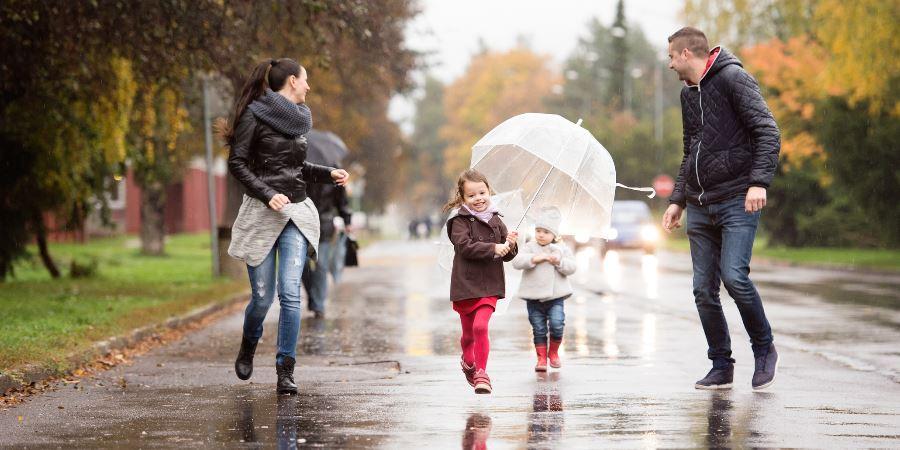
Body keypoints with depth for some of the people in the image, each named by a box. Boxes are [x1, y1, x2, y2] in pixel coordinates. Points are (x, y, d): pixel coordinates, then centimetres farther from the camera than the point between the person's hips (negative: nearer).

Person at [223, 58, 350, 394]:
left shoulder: (297, 119, 15)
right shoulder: (254, 115, -5)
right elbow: (237, 163, -9)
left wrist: (328, 174, 15)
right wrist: (268, 195, -18)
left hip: (297, 214, 5)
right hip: (262, 215, -5)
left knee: (290, 293, -9)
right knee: (262, 297, 0)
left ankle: (285, 371, -6)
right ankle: (248, 347, 31)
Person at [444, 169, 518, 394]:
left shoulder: (495, 221, 7)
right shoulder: (459, 221, -4)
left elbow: (507, 256, 10)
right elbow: (465, 246, -20)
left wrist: (510, 245, -12)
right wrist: (493, 248, -27)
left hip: (489, 285, 1)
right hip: (465, 284, -1)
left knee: (480, 326, -16)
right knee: (468, 331, 12)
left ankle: (481, 372, -7)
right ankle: (468, 361, 39)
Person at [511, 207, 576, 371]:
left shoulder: (561, 248, 6)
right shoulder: (530, 247, 2)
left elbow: (571, 268, 0)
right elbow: (517, 262, -13)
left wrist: (559, 262, -17)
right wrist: (535, 259, -23)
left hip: (556, 296, 0)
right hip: (534, 297, 0)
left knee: (557, 324, -12)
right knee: (539, 329, 4)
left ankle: (553, 352, 11)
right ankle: (541, 358, 13)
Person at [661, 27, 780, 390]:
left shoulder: (733, 78, -6)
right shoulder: (688, 94, 19)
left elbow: (768, 132, -13)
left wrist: (758, 182, -24)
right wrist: (677, 200, 20)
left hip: (737, 201, -7)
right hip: (700, 207, 7)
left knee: (733, 275, -20)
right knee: (704, 289, 2)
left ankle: (764, 349, 1)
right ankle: (721, 367, 10)